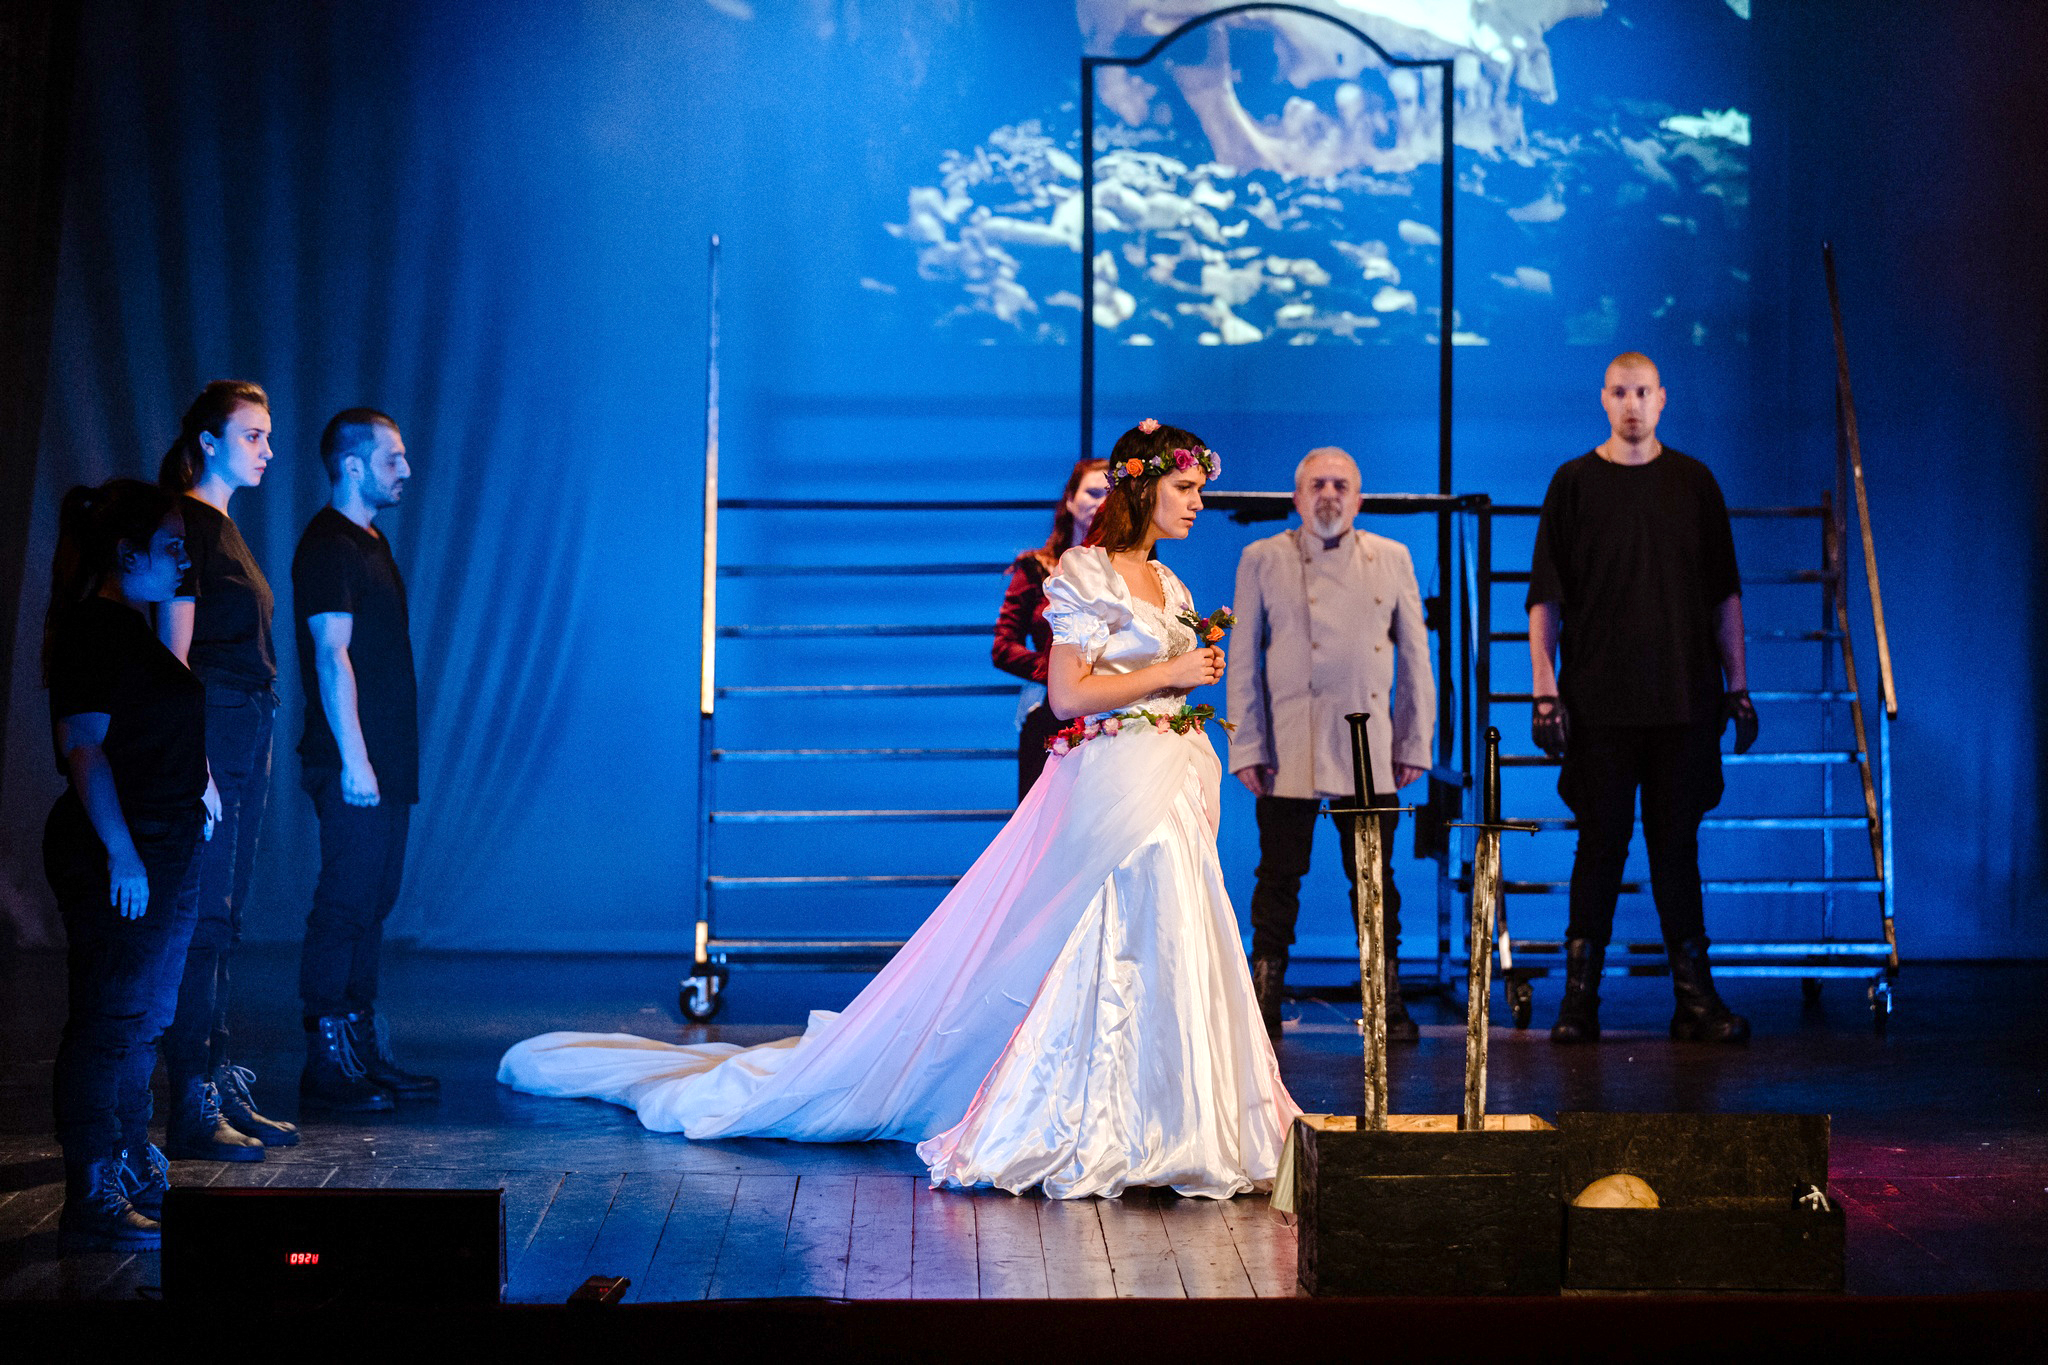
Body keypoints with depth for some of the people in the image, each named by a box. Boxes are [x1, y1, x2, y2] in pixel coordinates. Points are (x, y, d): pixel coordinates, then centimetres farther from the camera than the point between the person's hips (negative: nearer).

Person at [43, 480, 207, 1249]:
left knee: (141, 1021, 16)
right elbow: (84, 745, -20)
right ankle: (92, 1202, -3)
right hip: (116, 860, -11)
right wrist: (121, 852, -23)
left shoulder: (128, 627, 17)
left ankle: (135, 1175, 26)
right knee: (108, 1022, -7)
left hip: (155, 854, 11)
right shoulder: (94, 628, -13)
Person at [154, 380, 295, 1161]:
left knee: (221, 921, 12)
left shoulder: (220, 527, 18)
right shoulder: (185, 524, -9)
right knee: (203, 918, -8)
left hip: (244, 739, 10)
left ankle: (222, 1090, 18)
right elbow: (174, 652, -15)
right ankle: (192, 1111, -4)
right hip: (208, 737, -9)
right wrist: (194, 765, -20)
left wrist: (249, 755, 17)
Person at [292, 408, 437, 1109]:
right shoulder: (328, 546, -11)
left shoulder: (367, 541, 19)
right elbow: (331, 655, -18)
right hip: (353, 765, -10)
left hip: (385, 765, 10)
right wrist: (354, 758, -22)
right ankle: (327, 1064, -3)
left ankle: (366, 1052, 18)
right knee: (345, 904, -7)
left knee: (371, 905, 12)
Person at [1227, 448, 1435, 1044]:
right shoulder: (1263, 559, 5)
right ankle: (1265, 1004, 12)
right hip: (1288, 750, -1)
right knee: (1280, 877, 2)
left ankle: (1389, 1003, 15)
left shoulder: (1391, 559, 10)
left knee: (1375, 880, 5)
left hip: (1370, 749, 2)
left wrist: (1415, 743, 8)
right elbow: (1242, 661, 4)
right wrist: (1246, 747, -2)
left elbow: (1414, 658, 12)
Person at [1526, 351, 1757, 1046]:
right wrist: (1544, 690, -5)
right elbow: (1544, 598, 3)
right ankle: (1580, 997, 5)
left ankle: (1695, 996, 8)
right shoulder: (1574, 483, 4)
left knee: (1677, 844, 4)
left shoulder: (1692, 482, 9)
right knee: (1601, 841, -1)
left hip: (1682, 701, 1)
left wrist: (1737, 685, 6)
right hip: (1598, 701, -1)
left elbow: (1725, 593, 11)